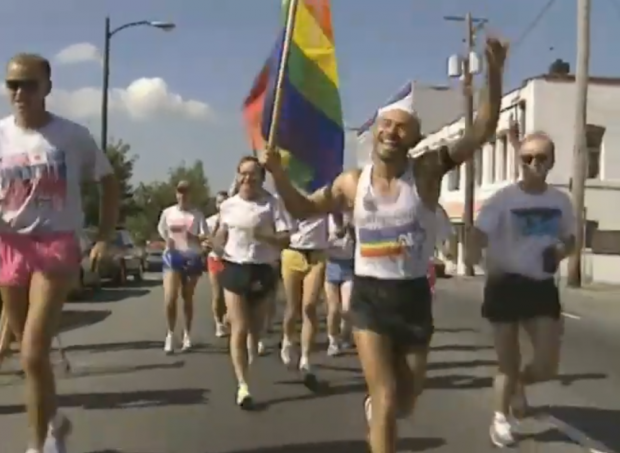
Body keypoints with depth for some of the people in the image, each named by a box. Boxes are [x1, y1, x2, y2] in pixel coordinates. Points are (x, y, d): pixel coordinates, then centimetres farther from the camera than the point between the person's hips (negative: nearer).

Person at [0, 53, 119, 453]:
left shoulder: (73, 136, -4)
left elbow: (110, 184, 5)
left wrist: (105, 238, -2)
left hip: (56, 245, -4)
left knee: (33, 354, -12)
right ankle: (53, 421, 38)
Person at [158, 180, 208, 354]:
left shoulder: (197, 215, -1)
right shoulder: (167, 212, 5)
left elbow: (205, 237, -6)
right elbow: (161, 230, 21)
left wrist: (193, 237, -25)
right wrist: (167, 240, 5)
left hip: (192, 258, 0)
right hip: (172, 256, 1)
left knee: (187, 298, 9)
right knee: (169, 299, -12)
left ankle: (187, 334, 22)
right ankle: (170, 334, 5)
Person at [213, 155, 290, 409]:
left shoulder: (271, 204, -6)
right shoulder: (228, 205, 4)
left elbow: (285, 239, -10)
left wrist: (264, 236, -26)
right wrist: (217, 246, -1)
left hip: (261, 270, 0)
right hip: (234, 269, 1)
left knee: (255, 328, 17)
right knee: (239, 329, -9)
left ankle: (251, 358, 50)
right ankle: (242, 385, -10)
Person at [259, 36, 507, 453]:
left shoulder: (427, 172, -8)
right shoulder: (351, 183, -1)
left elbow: (482, 132, -16)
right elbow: (302, 209, 13)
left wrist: (494, 74, -27)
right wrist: (278, 173, -3)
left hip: (414, 296, 1)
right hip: (369, 296, 0)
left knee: (404, 401, 17)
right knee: (386, 399, -7)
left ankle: (376, 407, 53)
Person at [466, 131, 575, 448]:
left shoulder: (560, 201, 4)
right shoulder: (504, 199, -9)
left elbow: (569, 241, 17)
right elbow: (479, 235, -17)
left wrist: (560, 253, -6)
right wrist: (475, 254, -39)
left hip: (542, 287, 3)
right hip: (507, 285, -3)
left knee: (547, 367, -4)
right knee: (507, 363, 7)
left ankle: (519, 384, 31)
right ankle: (501, 419, 30)